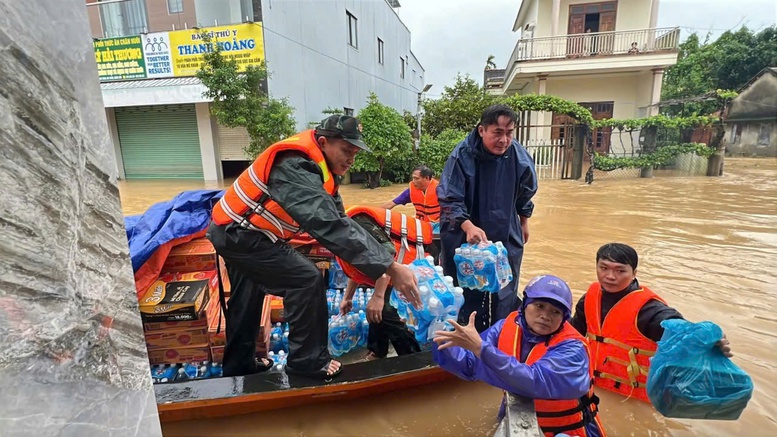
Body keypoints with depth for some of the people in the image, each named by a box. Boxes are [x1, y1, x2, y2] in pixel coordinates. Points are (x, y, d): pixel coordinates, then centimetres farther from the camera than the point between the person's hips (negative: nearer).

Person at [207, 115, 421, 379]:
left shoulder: (319, 167, 0)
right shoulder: (296, 168, -30)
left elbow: (338, 219, -1)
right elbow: (329, 225, -43)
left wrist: (379, 264, -7)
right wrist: (390, 266, -45)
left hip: (236, 230, 10)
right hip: (239, 234, -10)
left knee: (247, 299, 21)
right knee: (307, 280, -14)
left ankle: (238, 365, 41)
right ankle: (308, 361, 3)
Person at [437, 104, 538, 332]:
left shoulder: (520, 157, -9)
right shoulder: (463, 155, -20)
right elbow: (449, 199, -19)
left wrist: (524, 223, 20)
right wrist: (468, 226, -35)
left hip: (506, 238, 3)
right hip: (465, 238, -3)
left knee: (505, 296, 14)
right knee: (465, 295, 7)